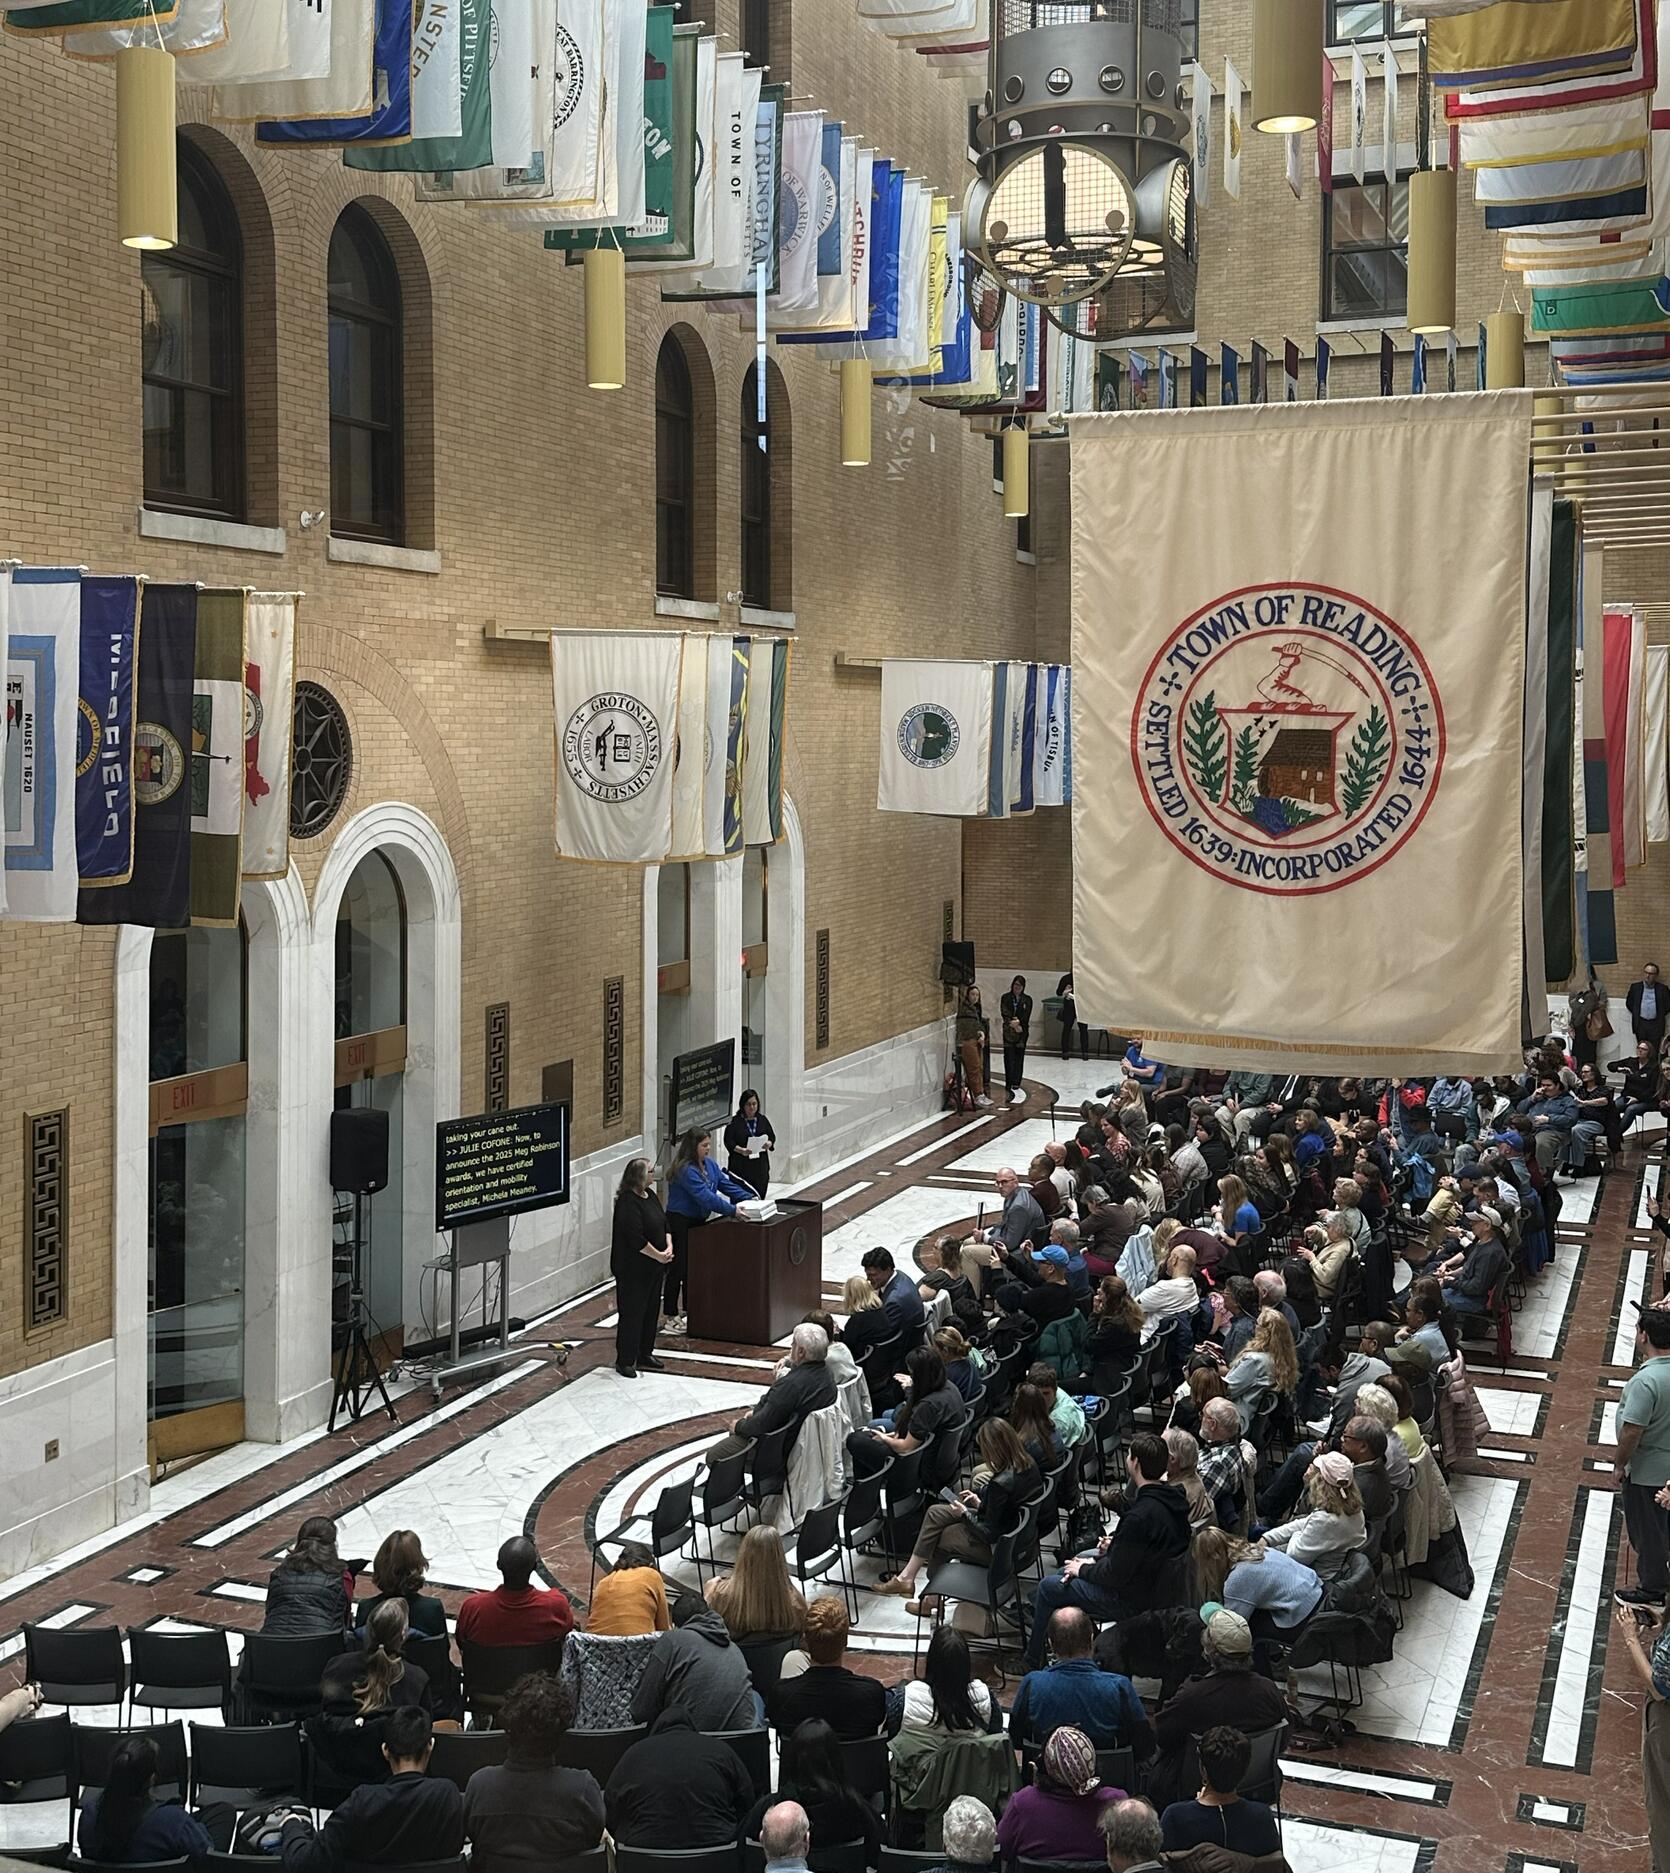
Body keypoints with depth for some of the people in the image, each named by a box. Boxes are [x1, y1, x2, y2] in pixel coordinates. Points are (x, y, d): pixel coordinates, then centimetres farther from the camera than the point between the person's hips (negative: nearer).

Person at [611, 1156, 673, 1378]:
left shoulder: (650, 1196, 8)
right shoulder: (627, 1203, -21)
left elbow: (664, 1224, 14)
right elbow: (636, 1239, -25)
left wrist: (669, 1247, -2)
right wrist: (658, 1255, -17)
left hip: (653, 1268, 9)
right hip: (633, 1269, -9)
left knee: (651, 1310, 15)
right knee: (631, 1313, -2)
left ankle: (645, 1355, 27)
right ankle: (624, 1361, 7)